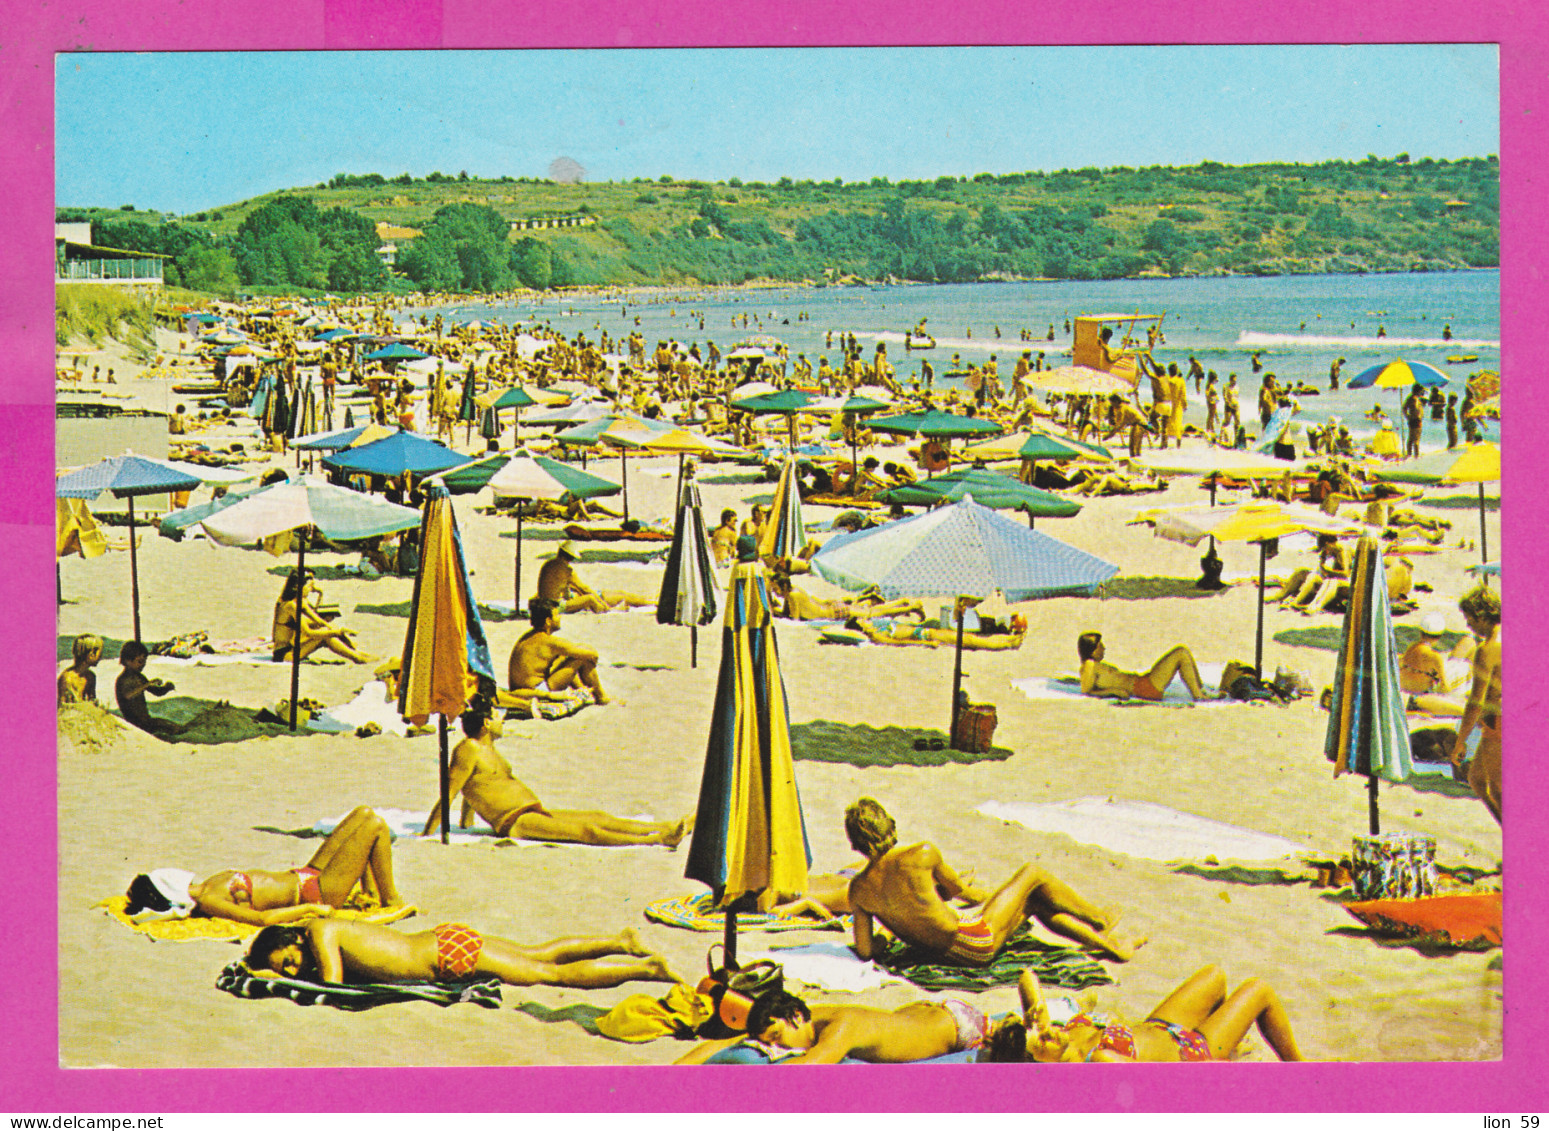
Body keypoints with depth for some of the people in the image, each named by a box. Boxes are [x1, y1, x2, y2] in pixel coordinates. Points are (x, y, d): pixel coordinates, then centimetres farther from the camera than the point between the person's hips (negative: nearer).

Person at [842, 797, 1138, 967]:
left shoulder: (858, 890, -7)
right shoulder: (922, 854, -20)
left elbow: (864, 950, -5)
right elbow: (956, 888, -3)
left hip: (949, 952, 6)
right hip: (976, 941, -6)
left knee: (1034, 901, 24)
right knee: (1033, 874, 16)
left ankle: (1111, 945, 33)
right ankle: (1102, 921, 35)